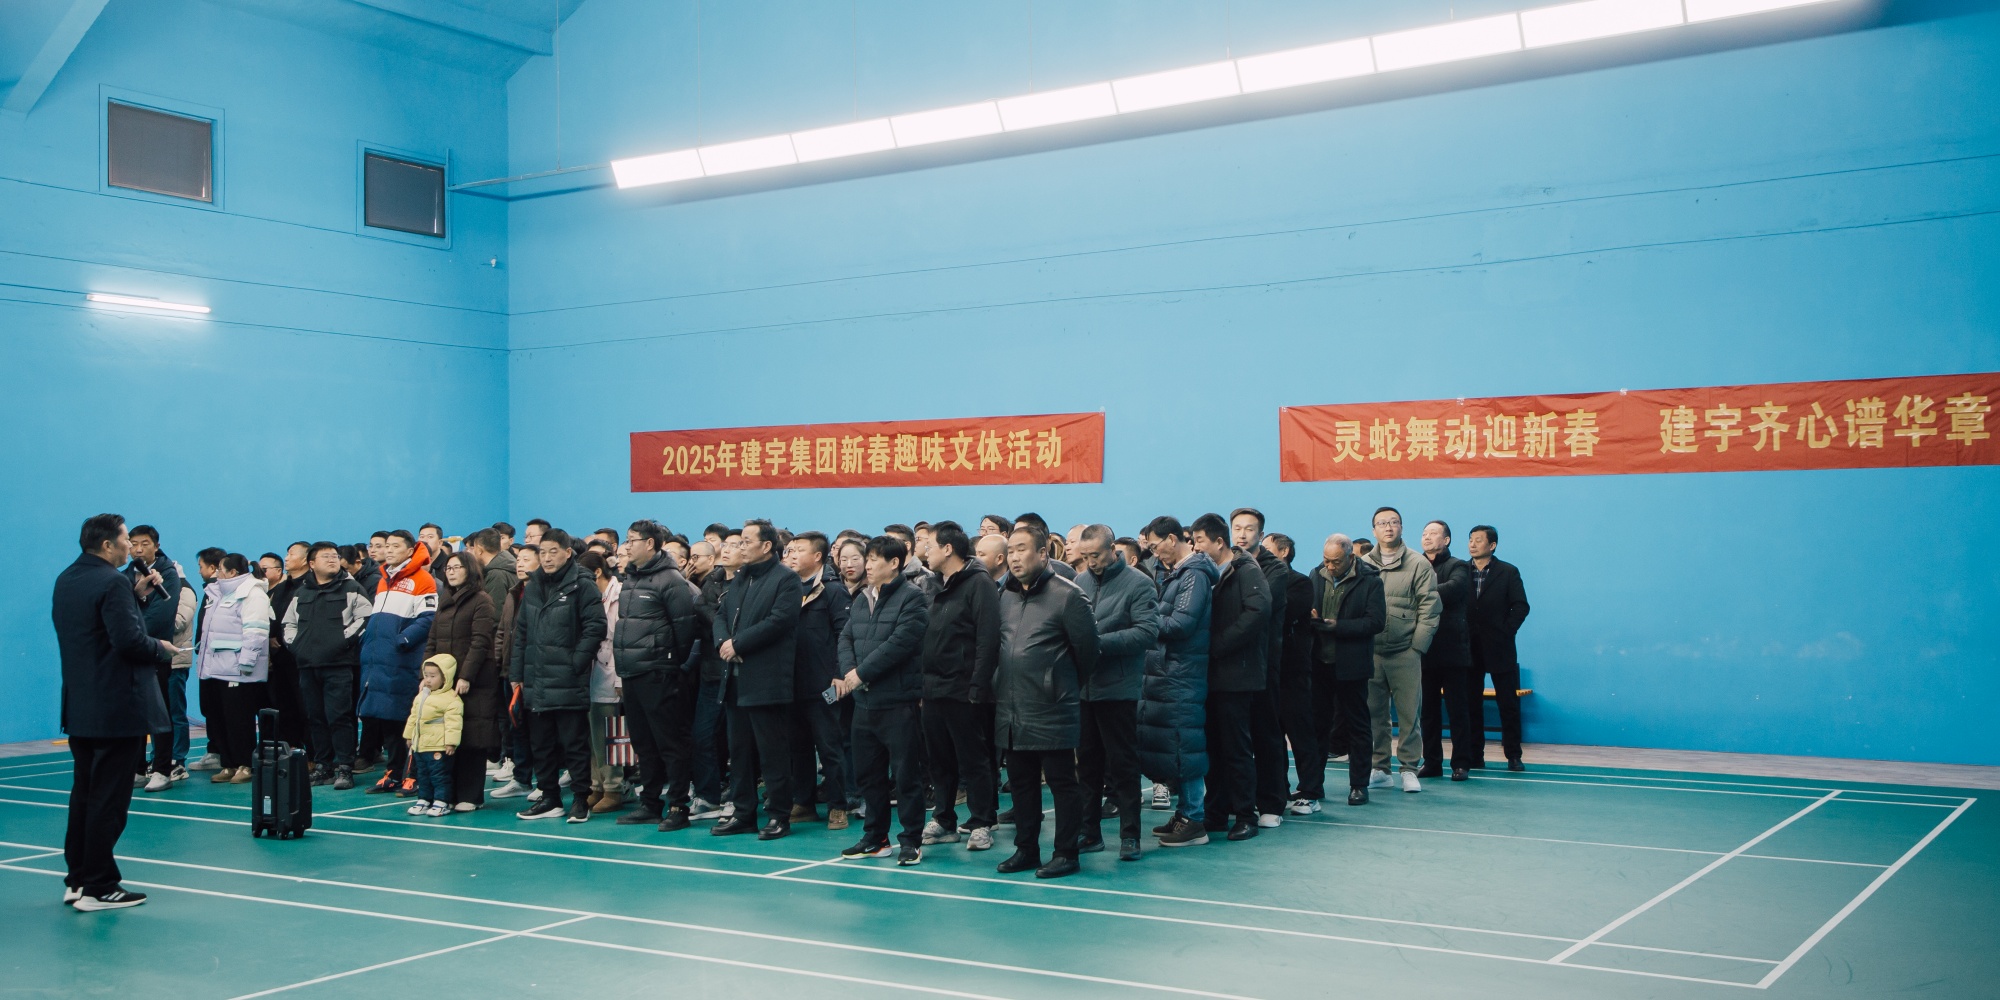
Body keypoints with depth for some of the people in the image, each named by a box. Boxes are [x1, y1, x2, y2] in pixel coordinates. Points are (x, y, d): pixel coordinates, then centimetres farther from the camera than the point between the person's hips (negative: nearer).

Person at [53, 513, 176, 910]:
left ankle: (76, 880, 23)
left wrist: (135, 595, 11)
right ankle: (98, 888, 2)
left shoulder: (66, 580, 11)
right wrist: (162, 650, -7)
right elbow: (129, 640, -25)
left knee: (84, 794, 16)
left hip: (79, 707, 9)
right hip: (118, 708, -9)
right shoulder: (113, 582, -18)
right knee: (109, 799, -3)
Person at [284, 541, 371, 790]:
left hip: (338, 666, -5)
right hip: (307, 667, 6)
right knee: (315, 718, 9)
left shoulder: (351, 589, 2)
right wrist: (293, 643, 11)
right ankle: (322, 767, 17)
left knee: (339, 717, -9)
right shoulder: (301, 593, 18)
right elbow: (289, 623, 27)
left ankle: (344, 768, -6)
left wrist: (345, 639, -12)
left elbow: (366, 617, -6)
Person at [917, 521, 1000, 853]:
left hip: (963, 692, -8)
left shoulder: (979, 584, -10)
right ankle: (944, 821, 20)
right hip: (934, 690, 8)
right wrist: (921, 682, 10)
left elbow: (988, 640, -17)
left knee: (973, 762, 0)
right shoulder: (937, 586, 16)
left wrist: (978, 687, -21)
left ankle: (981, 824, 8)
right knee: (940, 761, 12)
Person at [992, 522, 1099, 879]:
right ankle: (1026, 849, 24)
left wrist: (1068, 686, 5)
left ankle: (1065, 853, 9)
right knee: (1021, 783, 14)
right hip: (1010, 712, 7)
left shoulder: (1067, 594, -10)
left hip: (1052, 713, -7)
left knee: (1062, 782, 2)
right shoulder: (1004, 596, 11)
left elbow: (1087, 648, -6)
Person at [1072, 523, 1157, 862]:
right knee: (1087, 762, 11)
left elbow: (1148, 632, -15)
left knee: (1123, 764, 1)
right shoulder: (1078, 582, 9)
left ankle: (1129, 835, 9)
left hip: (1118, 688, -5)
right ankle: (1090, 831, 20)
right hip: (1082, 687, 5)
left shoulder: (1137, 584, -6)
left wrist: (1100, 643, -20)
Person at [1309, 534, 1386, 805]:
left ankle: (1359, 785, 16)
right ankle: (1310, 785, 14)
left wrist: (1337, 626, -19)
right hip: (1318, 663, 4)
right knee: (1314, 724, 7)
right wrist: (1308, 617, -8)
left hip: (1351, 667, -4)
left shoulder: (1369, 581, -7)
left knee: (1357, 727, 7)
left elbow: (1376, 622, -14)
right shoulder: (1316, 576, 8)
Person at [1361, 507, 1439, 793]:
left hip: (1405, 652, -2)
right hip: (1371, 652, 2)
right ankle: (1379, 769, 16)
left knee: (1409, 713, -1)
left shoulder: (1418, 564, 0)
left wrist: (1417, 646, -8)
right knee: (1375, 713, 7)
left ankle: (1410, 769, 8)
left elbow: (1429, 608, -2)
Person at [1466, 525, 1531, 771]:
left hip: (1499, 649, -2)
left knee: (1509, 704, 0)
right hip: (1469, 648, 2)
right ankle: (1474, 755, 11)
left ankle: (1513, 755, 7)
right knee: (1470, 704, 4)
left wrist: (1506, 631, -9)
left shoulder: (1508, 572, 1)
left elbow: (1521, 606, -3)